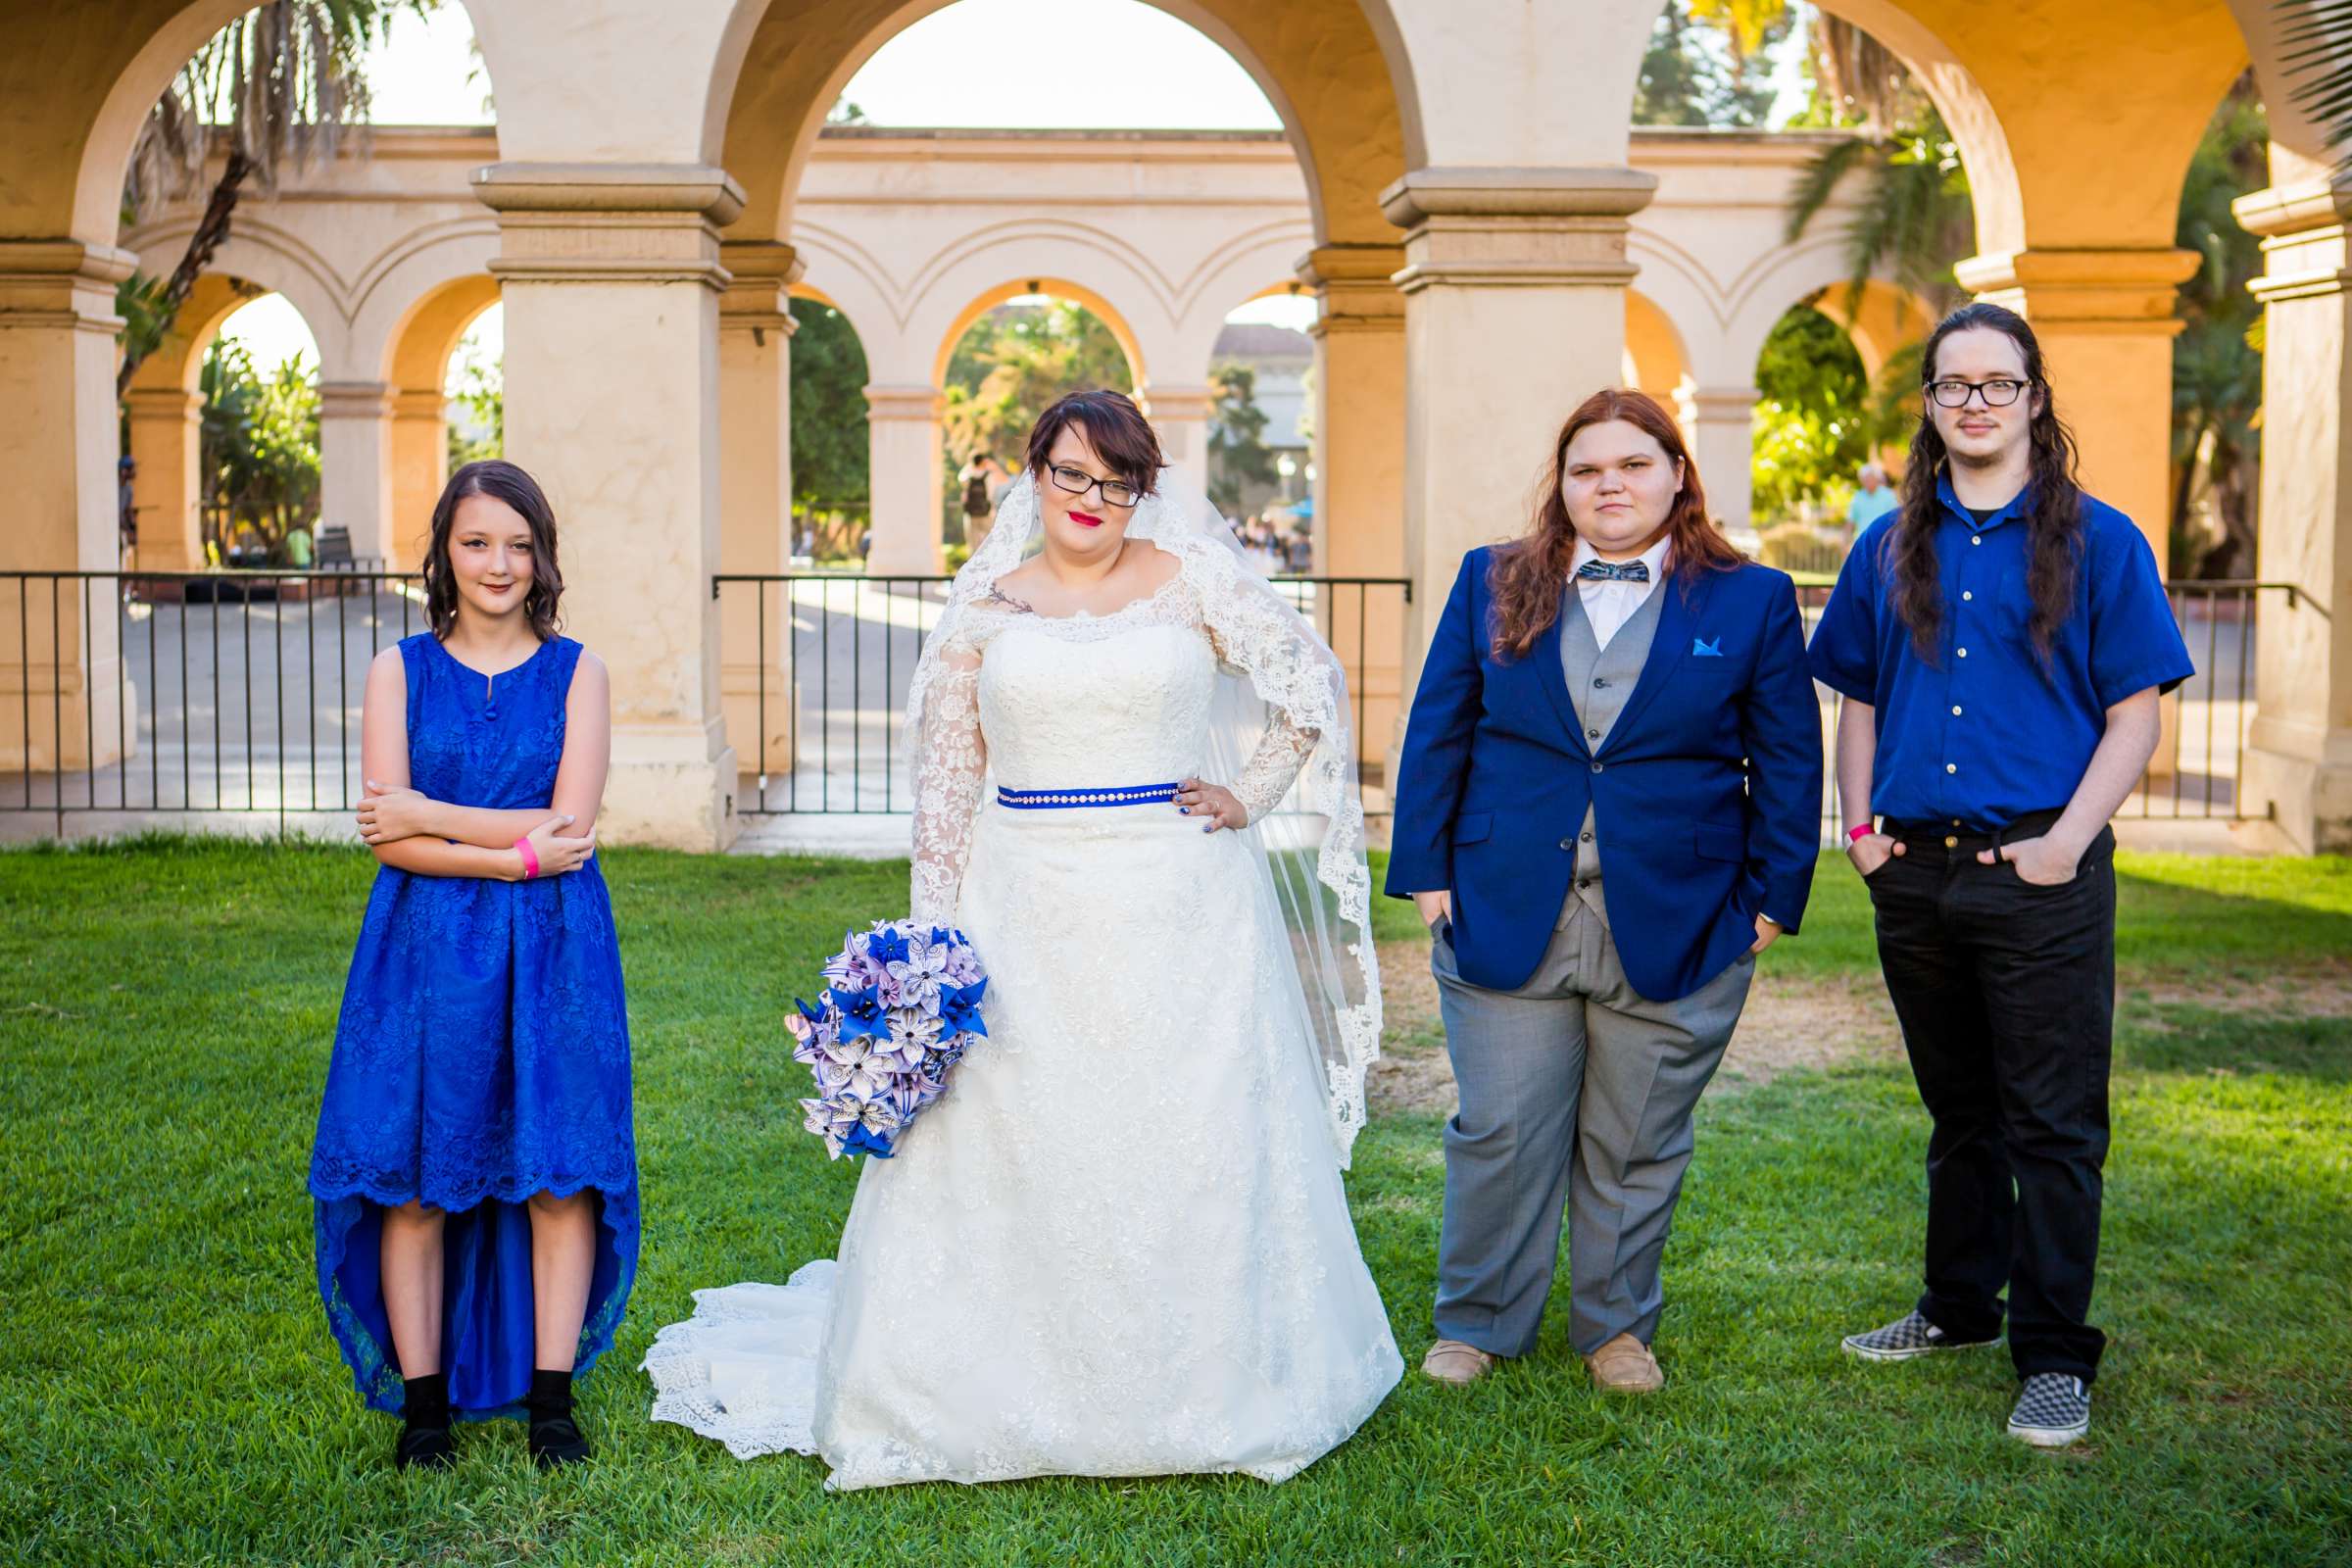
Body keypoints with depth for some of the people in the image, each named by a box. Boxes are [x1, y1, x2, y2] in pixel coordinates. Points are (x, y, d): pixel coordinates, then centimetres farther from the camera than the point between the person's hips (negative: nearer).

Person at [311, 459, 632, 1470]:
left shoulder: (577, 673, 5)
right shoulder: (399, 671, 5)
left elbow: (570, 823, -7)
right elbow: (389, 842, -4)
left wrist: (431, 816, -6)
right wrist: (519, 855, -13)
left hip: (551, 952, 0)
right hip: (426, 948, 0)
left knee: (560, 1170, 0)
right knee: (415, 1176, 1)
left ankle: (550, 1397, 11)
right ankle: (423, 1401, 12)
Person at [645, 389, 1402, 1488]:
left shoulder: (1195, 581, 3)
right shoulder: (985, 603, 6)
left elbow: (1311, 678, 11)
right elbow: (947, 776, 4)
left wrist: (1248, 797, 4)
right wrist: (940, 934, -2)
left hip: (1176, 905, -1)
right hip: (1023, 909, 1)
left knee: (1188, 1138, 4)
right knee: (1009, 1139, 3)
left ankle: (1190, 1387, 19)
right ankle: (1020, 1384, 16)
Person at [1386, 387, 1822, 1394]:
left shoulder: (1751, 601, 5)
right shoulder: (1492, 585, 7)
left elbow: (1787, 761, 5)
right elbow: (1437, 735, 7)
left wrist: (1774, 895, 0)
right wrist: (1426, 870, 0)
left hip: (1675, 927, 0)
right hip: (1506, 919, 1)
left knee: (1636, 1146, 9)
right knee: (1499, 1133, 4)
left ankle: (1616, 1327, 28)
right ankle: (1476, 1325, 23)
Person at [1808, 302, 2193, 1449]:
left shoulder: (2096, 540, -1)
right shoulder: (1892, 546, 10)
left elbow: (2134, 714, -4)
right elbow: (1858, 702, 16)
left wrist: (2068, 839, -15)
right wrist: (1861, 823, 2)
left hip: (2038, 872, -4)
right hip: (1915, 871, 4)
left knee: (2052, 1124, 0)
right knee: (1958, 1110, 18)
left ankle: (2054, 1357, 10)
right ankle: (1960, 1308, 33)